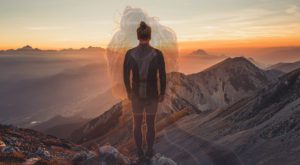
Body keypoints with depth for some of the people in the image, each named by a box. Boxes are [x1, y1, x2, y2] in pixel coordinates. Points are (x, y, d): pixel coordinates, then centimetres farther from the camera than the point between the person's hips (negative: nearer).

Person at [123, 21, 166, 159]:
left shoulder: (129, 53, -14)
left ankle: (140, 152, 31)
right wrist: (162, 93, 5)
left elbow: (126, 76, -6)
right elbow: (162, 76, -11)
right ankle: (149, 151, 32)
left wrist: (128, 91, 10)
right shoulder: (158, 54, -16)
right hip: (152, 94, 0)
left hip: (136, 93, 1)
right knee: (151, 123, 20)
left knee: (137, 123, 20)